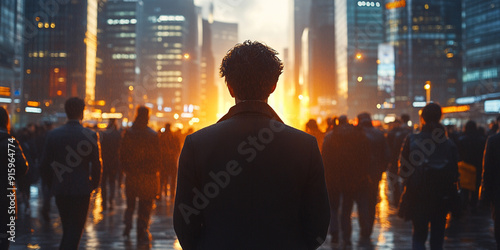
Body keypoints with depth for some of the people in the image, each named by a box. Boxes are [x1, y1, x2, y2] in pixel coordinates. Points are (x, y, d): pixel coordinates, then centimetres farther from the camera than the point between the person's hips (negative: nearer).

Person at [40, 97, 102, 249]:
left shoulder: (53, 135, 0)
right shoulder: (91, 135, -8)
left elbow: (44, 166, 2)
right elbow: (97, 165, -7)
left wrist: (52, 185, 15)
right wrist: (94, 185, 9)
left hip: (60, 190, 4)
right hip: (81, 190, -3)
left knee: (68, 229, 19)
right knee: (75, 231, 3)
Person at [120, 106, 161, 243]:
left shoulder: (128, 133, -4)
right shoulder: (153, 135, -9)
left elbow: (122, 154, 0)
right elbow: (157, 156, -5)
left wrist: (126, 169, 12)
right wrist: (156, 169, 10)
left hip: (132, 175, 2)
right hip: (149, 175, -2)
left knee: (130, 203, 20)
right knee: (145, 206, 7)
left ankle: (127, 228, 10)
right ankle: (142, 234, 7)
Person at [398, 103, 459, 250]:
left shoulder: (411, 141, -10)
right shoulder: (449, 144, -6)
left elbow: (403, 170, -6)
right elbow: (454, 174, -2)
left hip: (417, 195, -1)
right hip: (441, 198, 1)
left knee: (419, 234, 11)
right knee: (437, 236, 16)